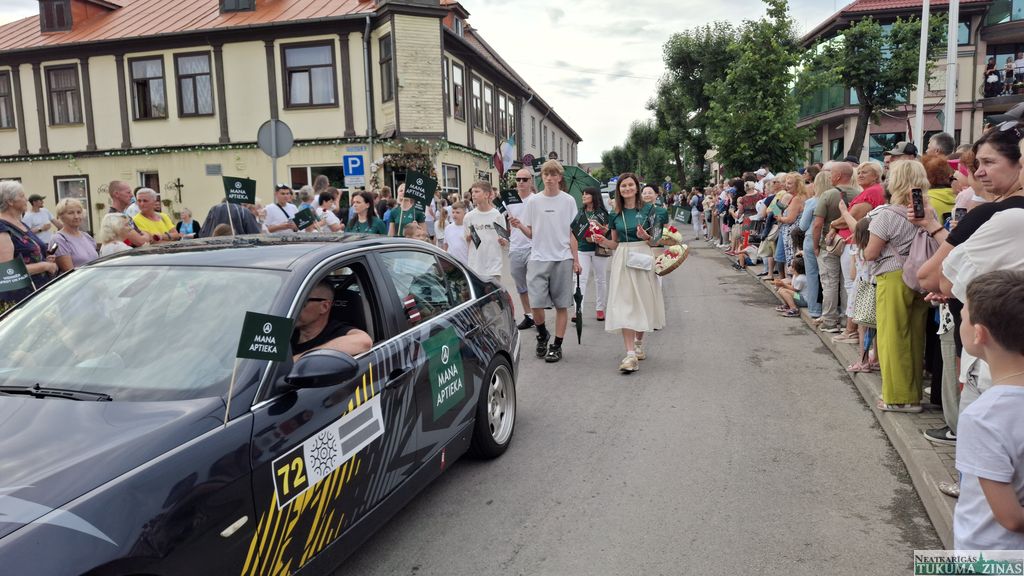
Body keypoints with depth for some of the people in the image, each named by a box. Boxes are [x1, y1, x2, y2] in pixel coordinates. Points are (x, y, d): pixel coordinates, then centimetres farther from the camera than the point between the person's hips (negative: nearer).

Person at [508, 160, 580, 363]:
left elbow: (572, 233, 5)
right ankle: (542, 335, 23)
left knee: (561, 305, 3)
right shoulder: (533, 201, 6)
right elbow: (531, 233, 8)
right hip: (538, 258, 1)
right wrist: (519, 226, -13)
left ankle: (556, 345, 13)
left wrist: (576, 260, 0)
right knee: (536, 303, -5)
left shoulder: (568, 201, 3)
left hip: (562, 259, -1)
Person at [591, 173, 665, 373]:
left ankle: (638, 342, 31)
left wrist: (646, 237, -15)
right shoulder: (616, 214, 9)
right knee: (624, 305, -8)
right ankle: (630, 353, -10)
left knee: (642, 302, 6)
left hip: (642, 259, -1)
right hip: (622, 260, 1)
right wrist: (604, 241, -3)